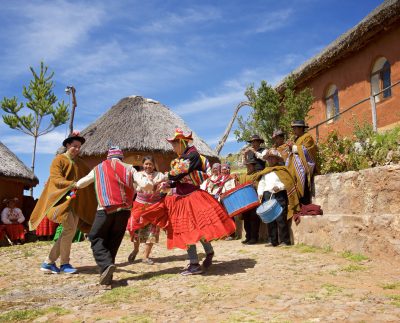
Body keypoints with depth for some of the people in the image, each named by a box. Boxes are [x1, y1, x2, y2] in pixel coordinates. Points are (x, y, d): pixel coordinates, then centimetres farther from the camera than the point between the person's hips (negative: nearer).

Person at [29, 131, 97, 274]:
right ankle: (64, 263, -4)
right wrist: (72, 184, -32)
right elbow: (56, 179, -16)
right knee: (70, 228, -18)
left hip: (75, 201, 7)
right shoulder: (59, 159, -4)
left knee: (69, 232, 4)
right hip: (61, 198, -7)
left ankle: (49, 262, 12)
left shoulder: (79, 162, 17)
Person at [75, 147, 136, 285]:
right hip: (124, 208, 2)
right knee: (113, 241, 13)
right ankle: (107, 276, 12)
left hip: (106, 209, -2)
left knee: (96, 238, 8)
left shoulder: (98, 169, 15)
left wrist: (74, 185, 47)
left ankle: (106, 265, -17)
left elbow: (79, 184, 26)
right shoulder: (129, 168, 14)